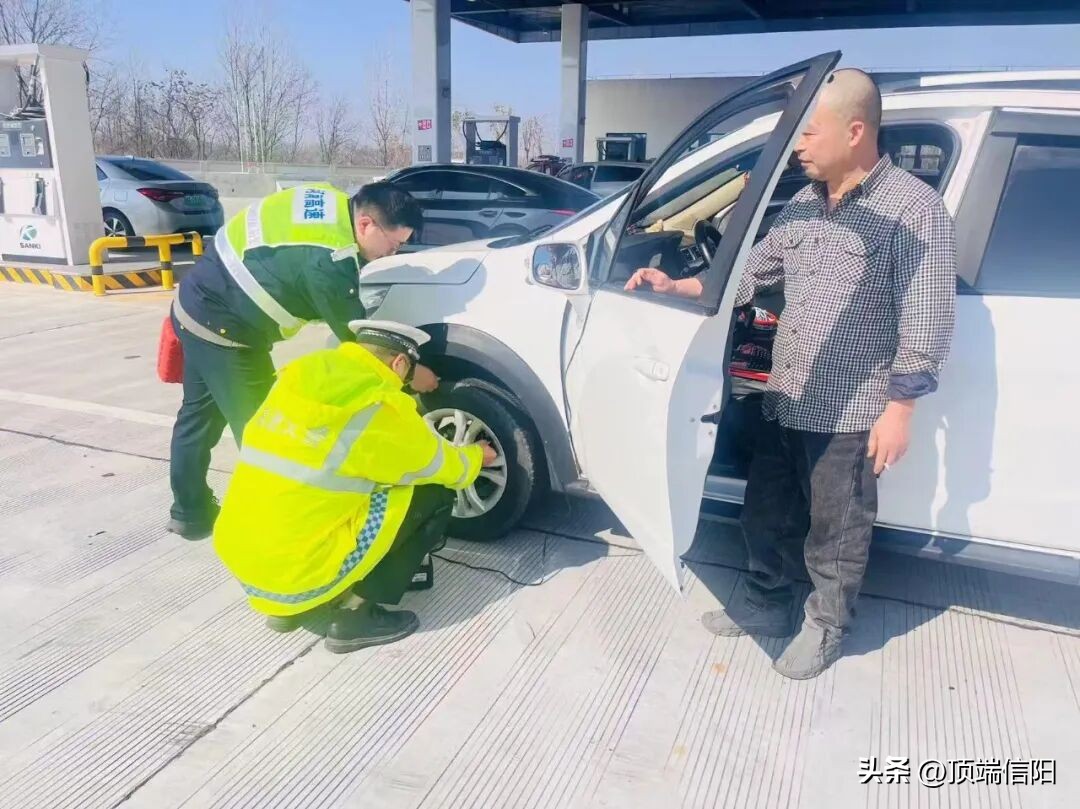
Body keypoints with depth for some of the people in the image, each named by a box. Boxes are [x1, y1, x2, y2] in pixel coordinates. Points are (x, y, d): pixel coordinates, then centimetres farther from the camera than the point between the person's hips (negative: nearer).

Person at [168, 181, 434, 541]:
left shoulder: (332, 202, -3)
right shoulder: (328, 262, -29)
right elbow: (356, 338, -18)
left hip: (199, 302, 10)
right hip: (221, 327, -10)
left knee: (200, 414, 21)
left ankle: (190, 512, 38)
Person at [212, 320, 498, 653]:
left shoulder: (299, 376, 6)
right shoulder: (379, 407, -13)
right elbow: (442, 468, 4)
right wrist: (475, 457, 25)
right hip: (297, 573, -7)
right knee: (434, 494, 0)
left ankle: (289, 606, 20)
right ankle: (355, 614, 4)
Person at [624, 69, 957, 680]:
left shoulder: (913, 208, -12)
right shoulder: (806, 203, 9)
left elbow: (926, 321, -13)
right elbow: (752, 273, 15)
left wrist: (899, 410, -15)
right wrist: (674, 286, 7)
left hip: (851, 413, -6)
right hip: (785, 401, 7)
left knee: (835, 532, 10)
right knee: (766, 512, 18)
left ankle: (826, 627, 32)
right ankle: (767, 602, 39)